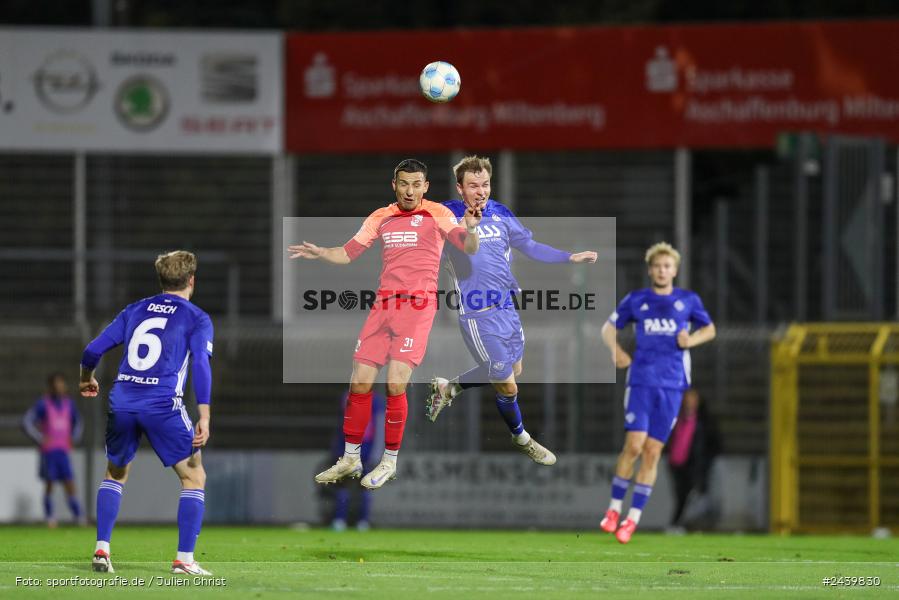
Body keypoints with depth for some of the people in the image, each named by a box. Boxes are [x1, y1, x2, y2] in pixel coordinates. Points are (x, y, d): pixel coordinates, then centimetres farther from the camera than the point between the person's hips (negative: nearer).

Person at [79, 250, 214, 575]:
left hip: (122, 401, 4)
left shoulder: (135, 310, 17)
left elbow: (93, 351, 14)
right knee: (194, 476, 9)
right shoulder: (197, 318, 5)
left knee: (115, 473, 25)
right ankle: (184, 559, 0)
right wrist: (204, 416, -16)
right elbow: (200, 363, -11)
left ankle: (101, 549, 16)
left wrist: (86, 380, 35)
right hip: (163, 405, -4)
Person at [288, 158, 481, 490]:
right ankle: (350, 459, 15)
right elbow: (349, 252, 16)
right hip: (384, 304, 5)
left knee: (395, 385, -12)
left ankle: (389, 462, 1)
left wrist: (470, 230, -32)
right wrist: (320, 253, -2)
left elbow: (468, 248, -10)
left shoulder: (436, 214, 0)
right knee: (359, 382, 3)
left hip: (417, 304, -5)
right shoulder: (381, 218, 13)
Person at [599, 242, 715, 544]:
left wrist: (691, 340, -3)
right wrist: (616, 350, -4)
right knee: (634, 445, -12)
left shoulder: (688, 300, 7)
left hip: (672, 384, 1)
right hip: (641, 380, -1)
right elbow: (609, 327, 15)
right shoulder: (636, 300, 6)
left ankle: (633, 518, 7)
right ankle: (614, 508, 3)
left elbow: (709, 329, 18)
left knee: (652, 451, 1)